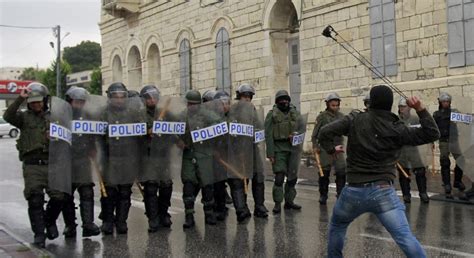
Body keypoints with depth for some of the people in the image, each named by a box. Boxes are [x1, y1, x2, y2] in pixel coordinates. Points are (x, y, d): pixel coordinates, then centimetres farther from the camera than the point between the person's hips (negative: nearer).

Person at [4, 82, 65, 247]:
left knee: (59, 197, -5)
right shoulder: (24, 117, 7)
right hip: (32, 166, -2)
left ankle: (49, 221, 23)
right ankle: (39, 234, 1)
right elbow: (8, 116, -14)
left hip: (51, 164, 2)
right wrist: (20, 98, -18)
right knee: (35, 201, -8)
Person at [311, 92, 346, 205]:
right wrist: (315, 146, -7)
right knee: (324, 173, 4)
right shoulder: (322, 117, -3)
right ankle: (323, 195, 17)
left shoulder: (341, 116, 8)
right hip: (325, 148, -3)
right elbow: (315, 134, 1)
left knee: (342, 172, -5)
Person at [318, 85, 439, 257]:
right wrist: (420, 110, -4)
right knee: (405, 238, -8)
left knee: (337, 226, 27)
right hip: (382, 192, -1)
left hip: (354, 191, 2)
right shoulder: (397, 129, -2)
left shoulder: (355, 120, 0)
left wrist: (331, 149, 14)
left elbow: (325, 132, -4)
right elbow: (433, 134, 2)